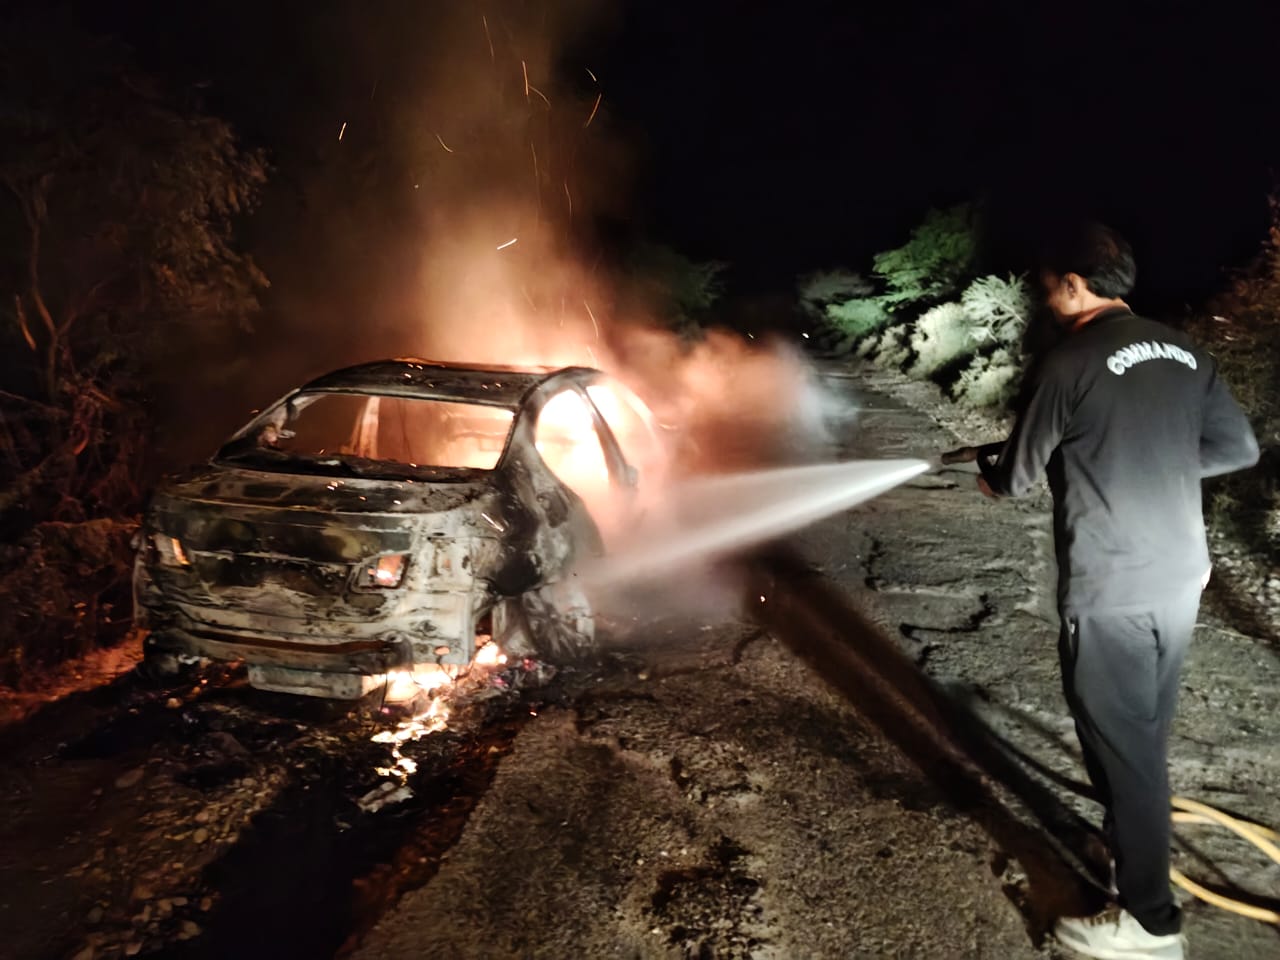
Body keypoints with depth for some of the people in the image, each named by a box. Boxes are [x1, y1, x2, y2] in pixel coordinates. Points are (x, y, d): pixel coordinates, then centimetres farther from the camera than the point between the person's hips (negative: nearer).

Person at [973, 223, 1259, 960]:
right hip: (1181, 578, 8)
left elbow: (1020, 475, -6)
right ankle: (1131, 837, 43)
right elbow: (1239, 448, 11)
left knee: (1121, 741, 3)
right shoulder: (1184, 351, 6)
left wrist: (989, 478, 16)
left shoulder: (1071, 362, -14)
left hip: (1111, 591, -7)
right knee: (1148, 730, 23)